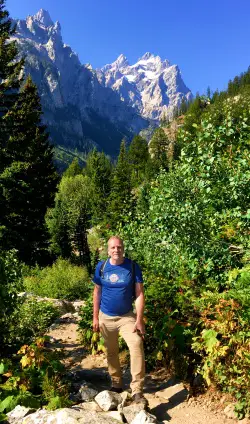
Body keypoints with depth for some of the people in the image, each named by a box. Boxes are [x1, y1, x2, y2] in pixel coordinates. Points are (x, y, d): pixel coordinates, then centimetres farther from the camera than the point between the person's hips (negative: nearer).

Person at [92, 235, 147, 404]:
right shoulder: (101, 267, -8)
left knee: (137, 347, -16)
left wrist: (139, 319, -16)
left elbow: (139, 294, -11)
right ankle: (116, 384, 35)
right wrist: (95, 317, 1)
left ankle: (137, 391, -6)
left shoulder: (133, 267, -13)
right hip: (106, 317, 2)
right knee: (111, 352, 16)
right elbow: (97, 292, 1)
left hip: (127, 317, -2)